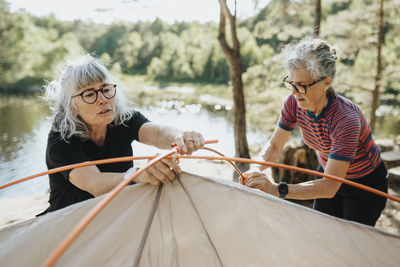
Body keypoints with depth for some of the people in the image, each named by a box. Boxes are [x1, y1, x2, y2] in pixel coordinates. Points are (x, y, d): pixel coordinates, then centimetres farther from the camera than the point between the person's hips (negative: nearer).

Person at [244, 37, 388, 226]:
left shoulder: (346, 119, -38)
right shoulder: (294, 104, -20)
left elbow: (330, 187, -42)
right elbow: (274, 146, -9)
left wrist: (278, 189, -52)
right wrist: (255, 170, -30)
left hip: (366, 185, -5)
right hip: (328, 173, 5)